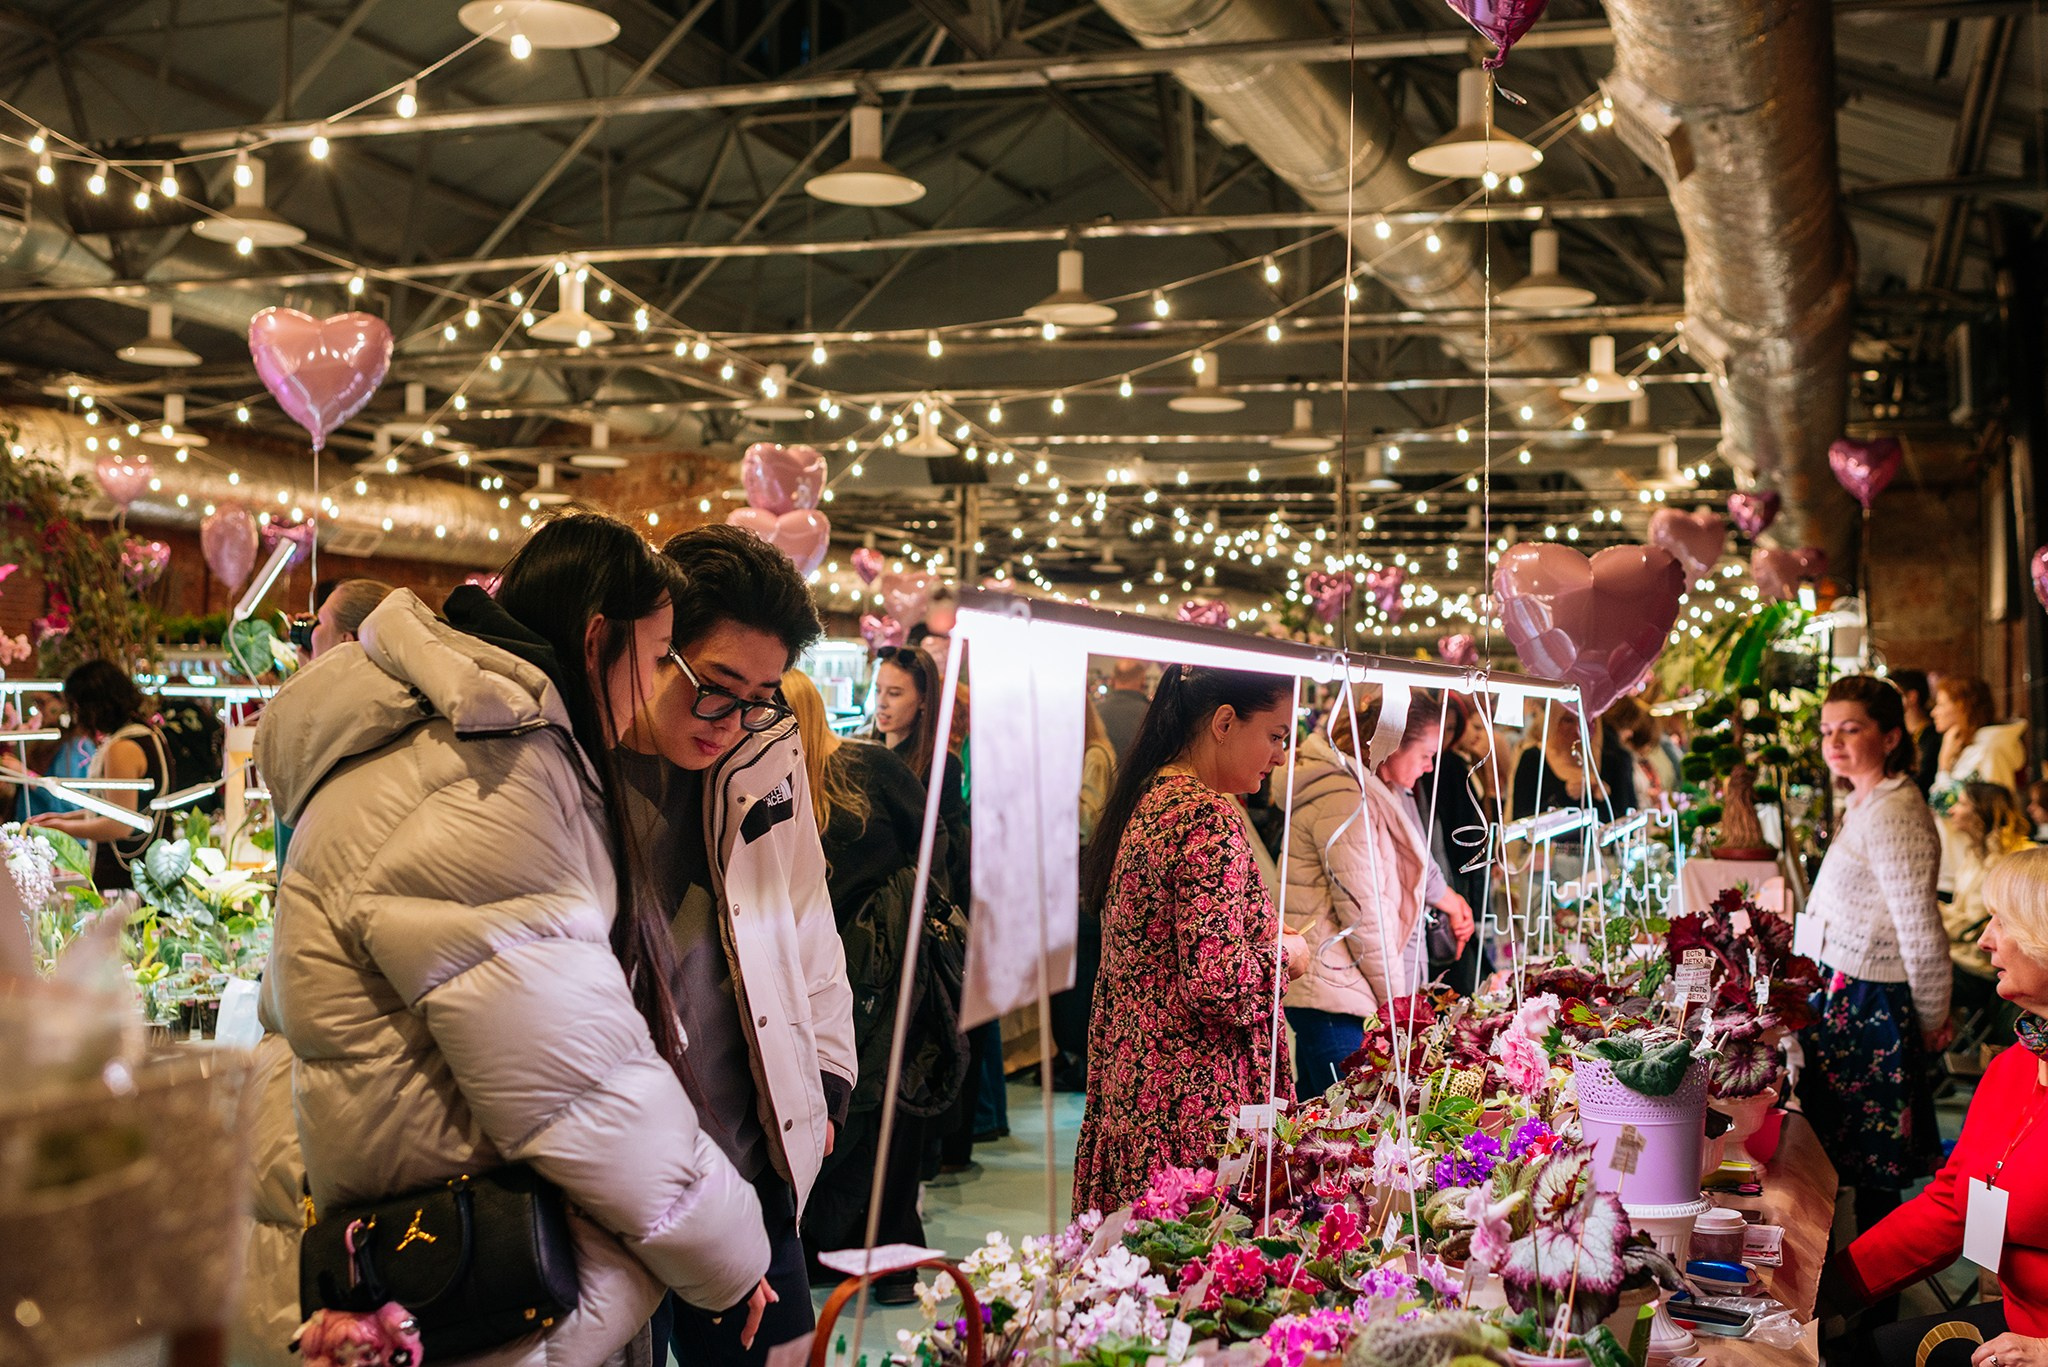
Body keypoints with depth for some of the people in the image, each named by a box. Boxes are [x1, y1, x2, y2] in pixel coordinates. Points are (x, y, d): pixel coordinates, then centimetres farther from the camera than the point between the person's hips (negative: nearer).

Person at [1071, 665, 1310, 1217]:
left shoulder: (1146, 801, 11)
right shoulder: (1208, 819, -18)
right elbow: (1216, 981, -24)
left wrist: (1267, 938, 18)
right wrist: (1283, 955, -6)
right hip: (1191, 1107, -10)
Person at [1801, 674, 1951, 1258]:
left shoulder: (1893, 813, -22)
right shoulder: (1864, 804, 11)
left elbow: (1922, 932, -23)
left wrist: (1931, 1019, -13)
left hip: (1871, 1006, -10)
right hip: (1844, 993, 10)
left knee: (1871, 1165, 2)